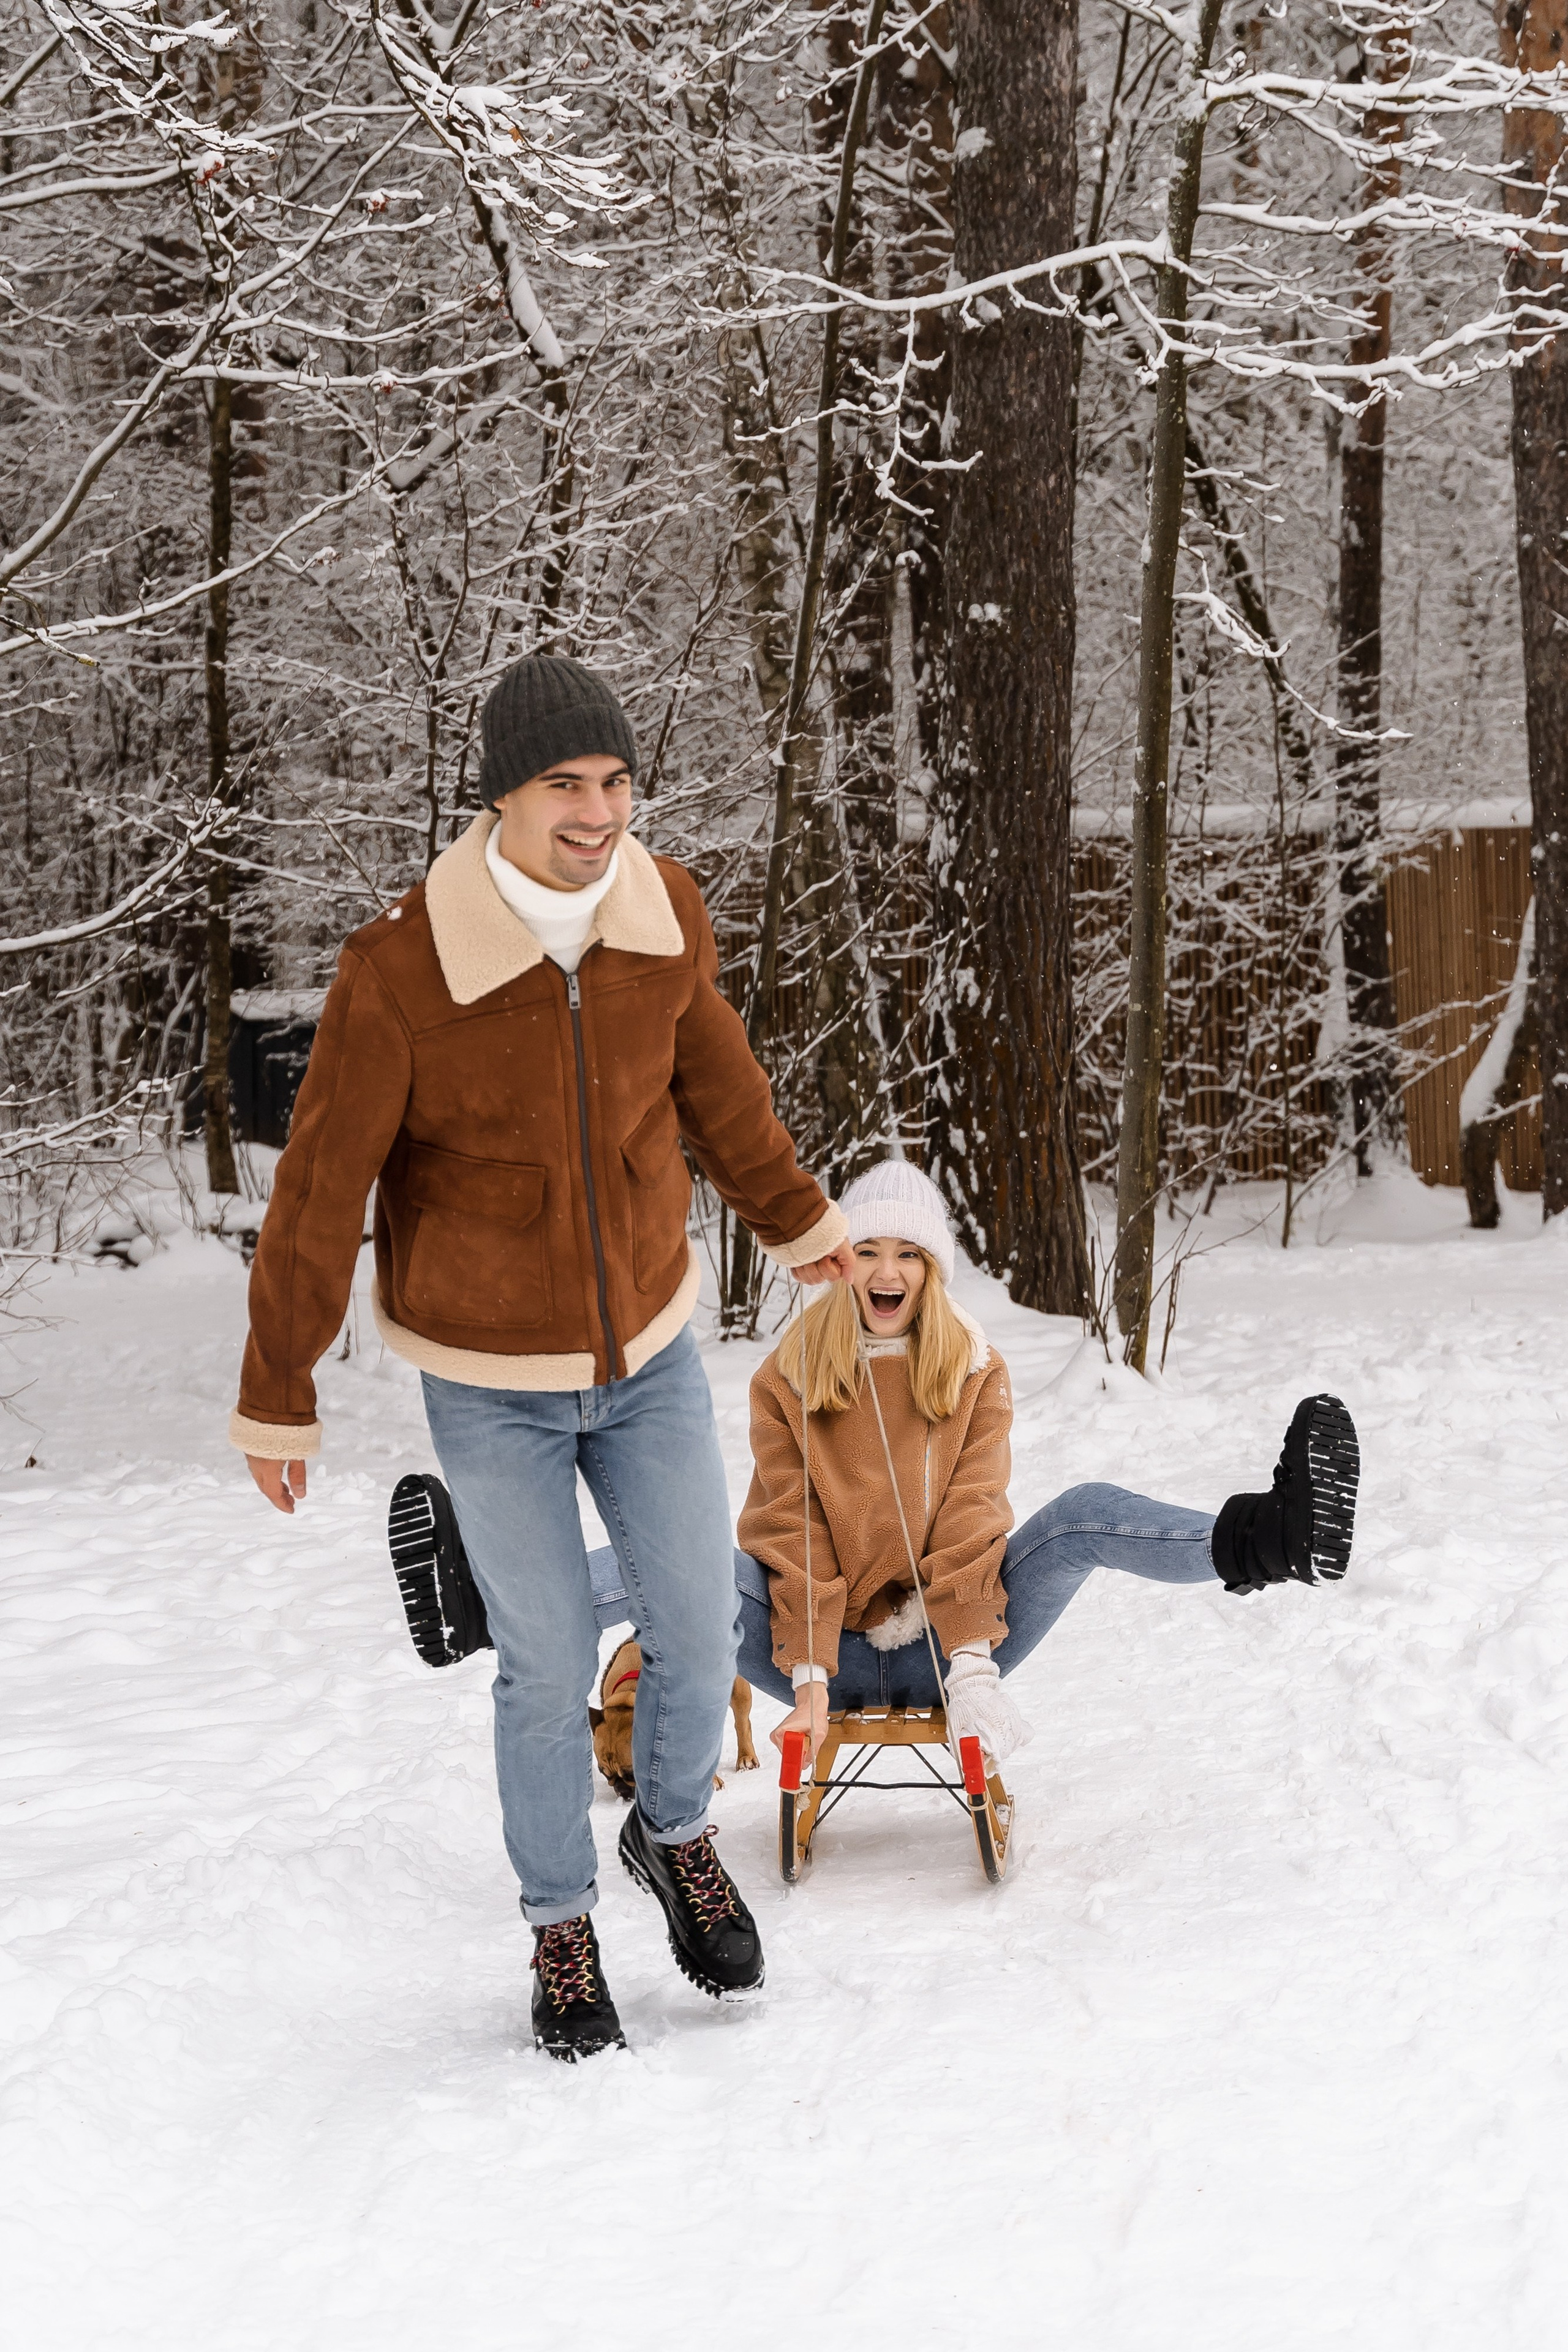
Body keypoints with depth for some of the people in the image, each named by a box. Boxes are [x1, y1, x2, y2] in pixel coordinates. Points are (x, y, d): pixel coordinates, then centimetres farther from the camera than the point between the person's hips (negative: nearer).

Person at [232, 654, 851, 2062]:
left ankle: (676, 1835, 40)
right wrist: (278, 1404, -8)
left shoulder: (665, 915, -11)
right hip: (491, 1385, -4)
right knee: (550, 1670, 4)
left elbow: (716, 1081, 10)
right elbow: (320, 1197, -15)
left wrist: (798, 1220, 23)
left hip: (650, 1353, 4)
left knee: (701, 1636, 10)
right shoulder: (399, 974, -24)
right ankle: (562, 1929, 28)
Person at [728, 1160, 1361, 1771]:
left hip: (936, 1656, 1)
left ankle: (1270, 1536, -38)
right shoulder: (786, 1380, -1)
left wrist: (972, 1667, -21)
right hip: (834, 1655, -1)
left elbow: (970, 1519, -7)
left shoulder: (975, 1372, 4)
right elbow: (792, 1535, -9)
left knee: (1086, 1515, -21)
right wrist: (810, 1684, -21)